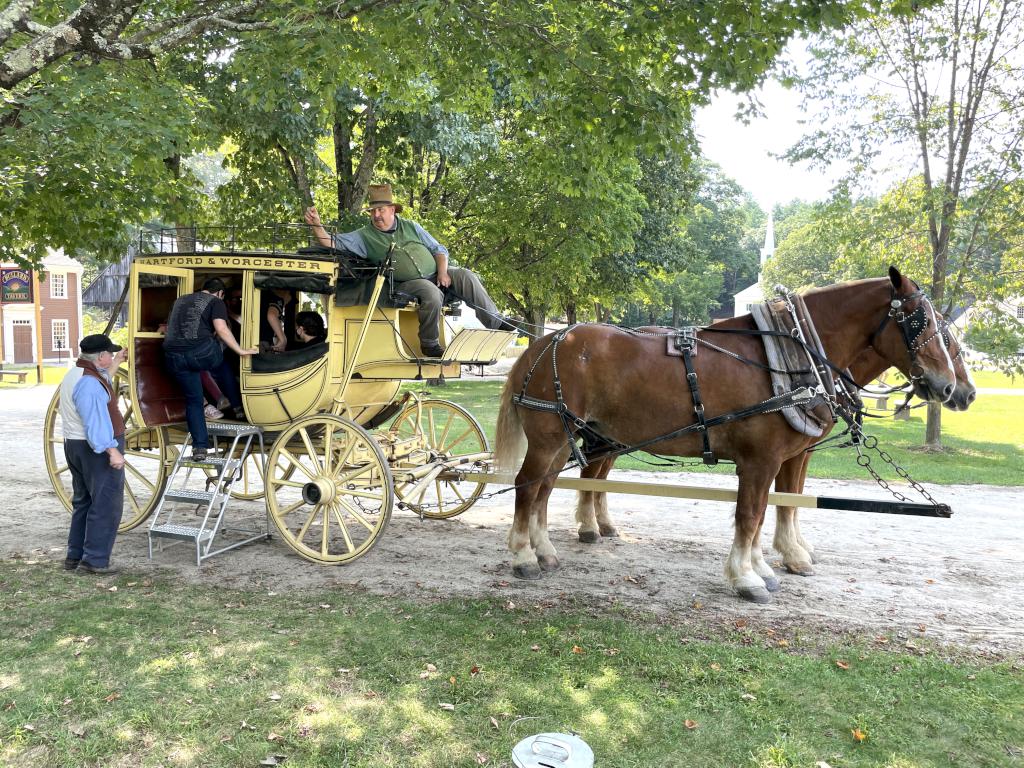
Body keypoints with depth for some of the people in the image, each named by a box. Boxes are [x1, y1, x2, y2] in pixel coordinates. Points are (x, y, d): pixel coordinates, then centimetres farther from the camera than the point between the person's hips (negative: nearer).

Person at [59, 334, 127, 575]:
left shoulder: (75, 374, 13)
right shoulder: (88, 383, -20)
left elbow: (102, 382, 35)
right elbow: (96, 422, -27)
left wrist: (115, 364, 43)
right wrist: (112, 450, -29)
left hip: (75, 446, 11)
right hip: (98, 450, -11)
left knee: (83, 502, 17)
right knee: (106, 505, -5)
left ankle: (75, 556, 23)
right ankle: (94, 560, -3)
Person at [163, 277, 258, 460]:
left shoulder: (180, 301, 29)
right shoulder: (216, 302, 9)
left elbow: (169, 328, 38)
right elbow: (221, 329, -7)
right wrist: (241, 351, -5)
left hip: (173, 355, 5)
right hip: (202, 351, -5)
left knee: (193, 400, 13)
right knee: (222, 369, 30)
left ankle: (199, 447, 11)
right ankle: (237, 407, 34)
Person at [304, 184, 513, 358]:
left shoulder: (410, 227, 14)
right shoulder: (364, 236, 3)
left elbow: (438, 249, 14)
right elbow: (333, 243, -8)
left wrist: (443, 272, -4)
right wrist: (317, 226, -25)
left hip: (435, 273, 5)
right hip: (407, 283, -4)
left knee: (467, 277, -16)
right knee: (432, 294, -35)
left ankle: (496, 323, -10)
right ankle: (430, 344, -18)